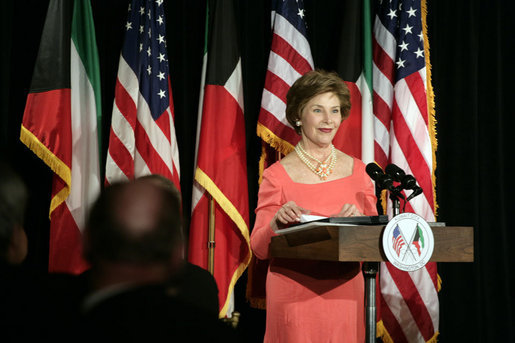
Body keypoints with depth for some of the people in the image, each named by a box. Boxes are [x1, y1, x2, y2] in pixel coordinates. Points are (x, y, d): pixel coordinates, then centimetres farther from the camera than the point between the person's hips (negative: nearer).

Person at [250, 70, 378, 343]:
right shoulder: (277, 174, -1)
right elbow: (259, 248, -1)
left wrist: (358, 221, -12)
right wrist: (277, 222, -21)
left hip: (345, 291, 3)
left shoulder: (357, 170, 8)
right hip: (294, 295, -2)